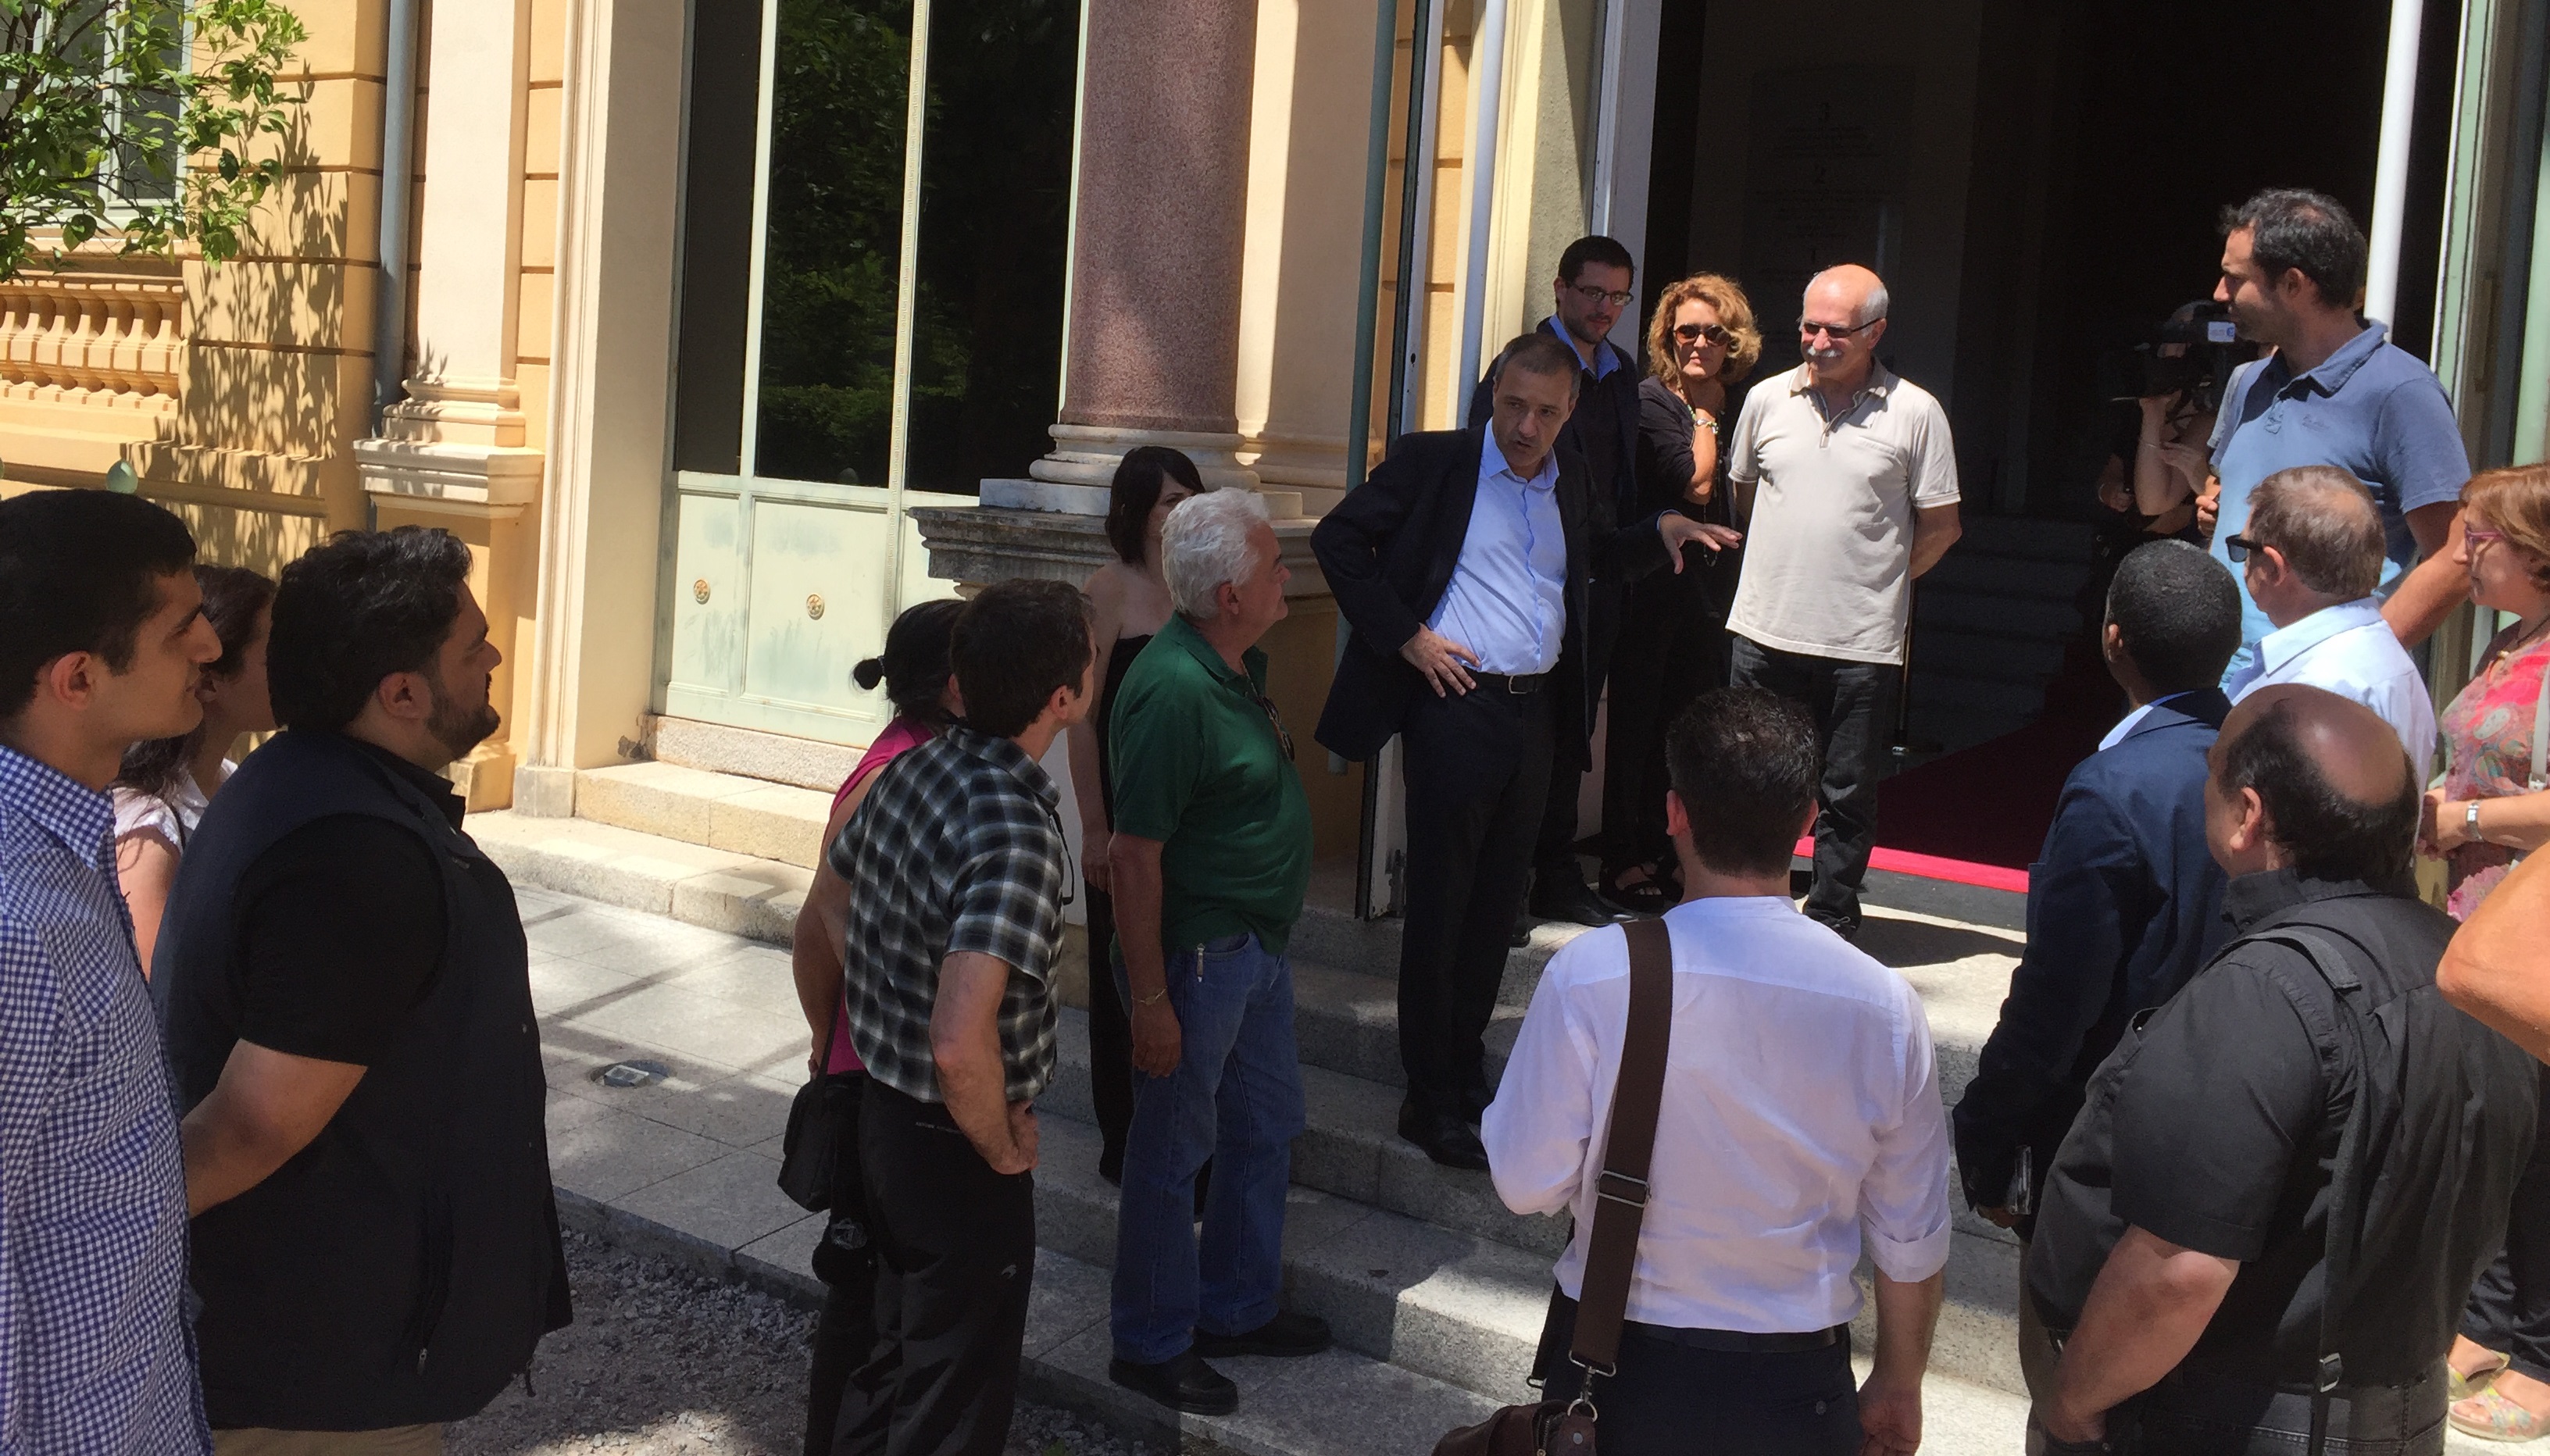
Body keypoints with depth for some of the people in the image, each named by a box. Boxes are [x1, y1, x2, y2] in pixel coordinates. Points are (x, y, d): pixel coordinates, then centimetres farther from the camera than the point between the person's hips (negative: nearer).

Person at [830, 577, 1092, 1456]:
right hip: (956, 1152, -8)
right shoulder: (1018, 834, -29)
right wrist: (1006, 1151, -18)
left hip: (883, 1115, 8)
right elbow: (961, 1044, -36)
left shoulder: (913, 771, -3)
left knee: (895, 1357, 26)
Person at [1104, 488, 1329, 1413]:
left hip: (1256, 946, 9)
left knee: (1265, 1129, 21)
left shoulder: (1242, 667, 3)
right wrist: (1150, 1002, -22)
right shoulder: (1173, 692, -27)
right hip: (1196, 955, -9)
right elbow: (1135, 855, -25)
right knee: (1173, 1153, 6)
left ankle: (1238, 1308, 38)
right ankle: (1150, 1346, 23)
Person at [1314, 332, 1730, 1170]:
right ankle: (1432, 1102, 8)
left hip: (1537, 713, 6)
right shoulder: (1434, 462, -4)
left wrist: (1659, 535, 12)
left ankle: (1466, 1070, 26)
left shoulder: (1570, 480, 13)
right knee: (1440, 904, 0)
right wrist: (1403, 635, -10)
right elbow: (1339, 538, -4)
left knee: (1497, 903, 12)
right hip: (1457, 706, -5)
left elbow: (1594, 559, 31)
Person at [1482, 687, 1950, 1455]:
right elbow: (1913, 1242, -1)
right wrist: (1898, 1388, 15)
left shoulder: (1589, 978, -17)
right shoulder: (1885, 1007, -10)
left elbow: (1527, 1184, -10)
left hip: (1619, 1371, -1)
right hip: (1794, 1391, 1)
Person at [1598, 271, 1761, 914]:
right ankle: (1623, 864, 6)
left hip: (1709, 587, 6)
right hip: (1655, 584, -6)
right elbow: (1696, 484, -14)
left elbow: (1740, 494, 13)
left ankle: (1659, 855, 19)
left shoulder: (1733, 409, 13)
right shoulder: (1652, 399, -6)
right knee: (1638, 721, 0)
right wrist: (1704, 413, -5)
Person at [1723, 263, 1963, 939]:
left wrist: (1876, 577, 3)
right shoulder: (1767, 400, 5)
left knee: (1847, 795, 6)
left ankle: (1832, 925, 18)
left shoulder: (1915, 413, -4)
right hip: (1766, 630, 3)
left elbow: (1941, 526, 3)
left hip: (1863, 642, -2)